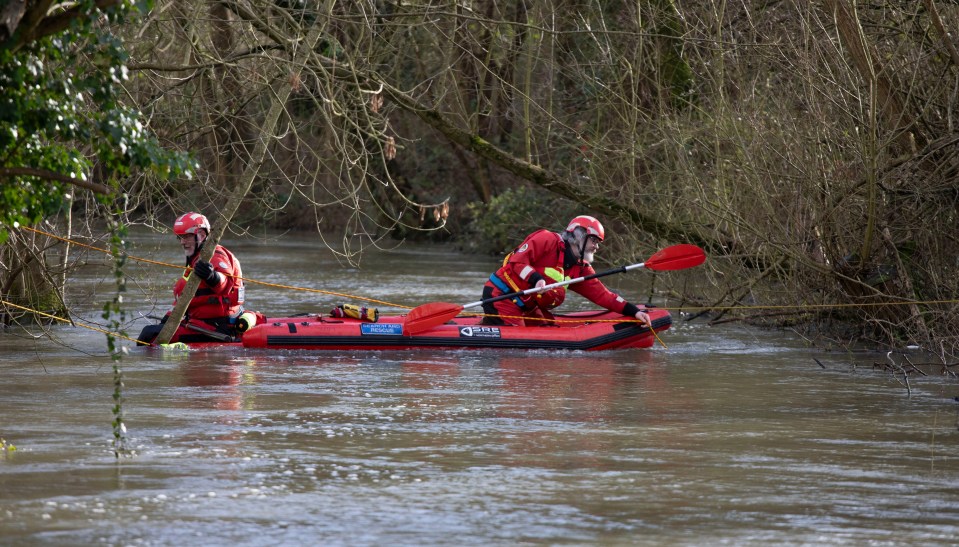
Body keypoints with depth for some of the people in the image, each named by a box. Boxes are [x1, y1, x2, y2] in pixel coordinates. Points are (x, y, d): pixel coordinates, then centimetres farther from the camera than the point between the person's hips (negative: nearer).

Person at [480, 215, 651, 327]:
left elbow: (602, 295, 3)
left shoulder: (581, 270, 10)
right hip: (501, 296, -10)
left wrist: (634, 311, -8)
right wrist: (535, 279, -34)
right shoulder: (547, 240, -13)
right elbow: (517, 260, -19)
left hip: (527, 308, 10)